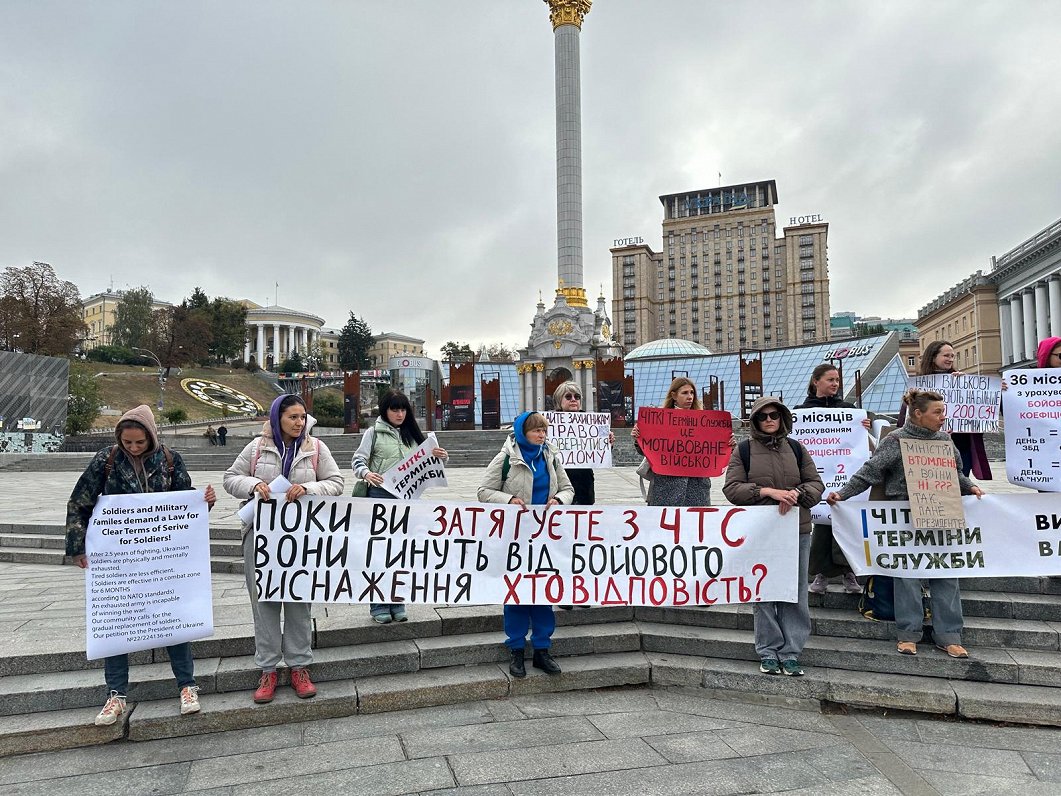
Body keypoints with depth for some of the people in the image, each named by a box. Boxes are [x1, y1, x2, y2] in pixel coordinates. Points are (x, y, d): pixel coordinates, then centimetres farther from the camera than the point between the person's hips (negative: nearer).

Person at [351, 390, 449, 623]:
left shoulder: (412, 434, 12)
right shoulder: (374, 433, 1)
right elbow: (358, 460, -4)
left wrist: (442, 456, -9)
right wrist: (366, 473, -26)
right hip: (381, 496, -4)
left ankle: (397, 603, 21)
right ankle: (378, 605, 12)